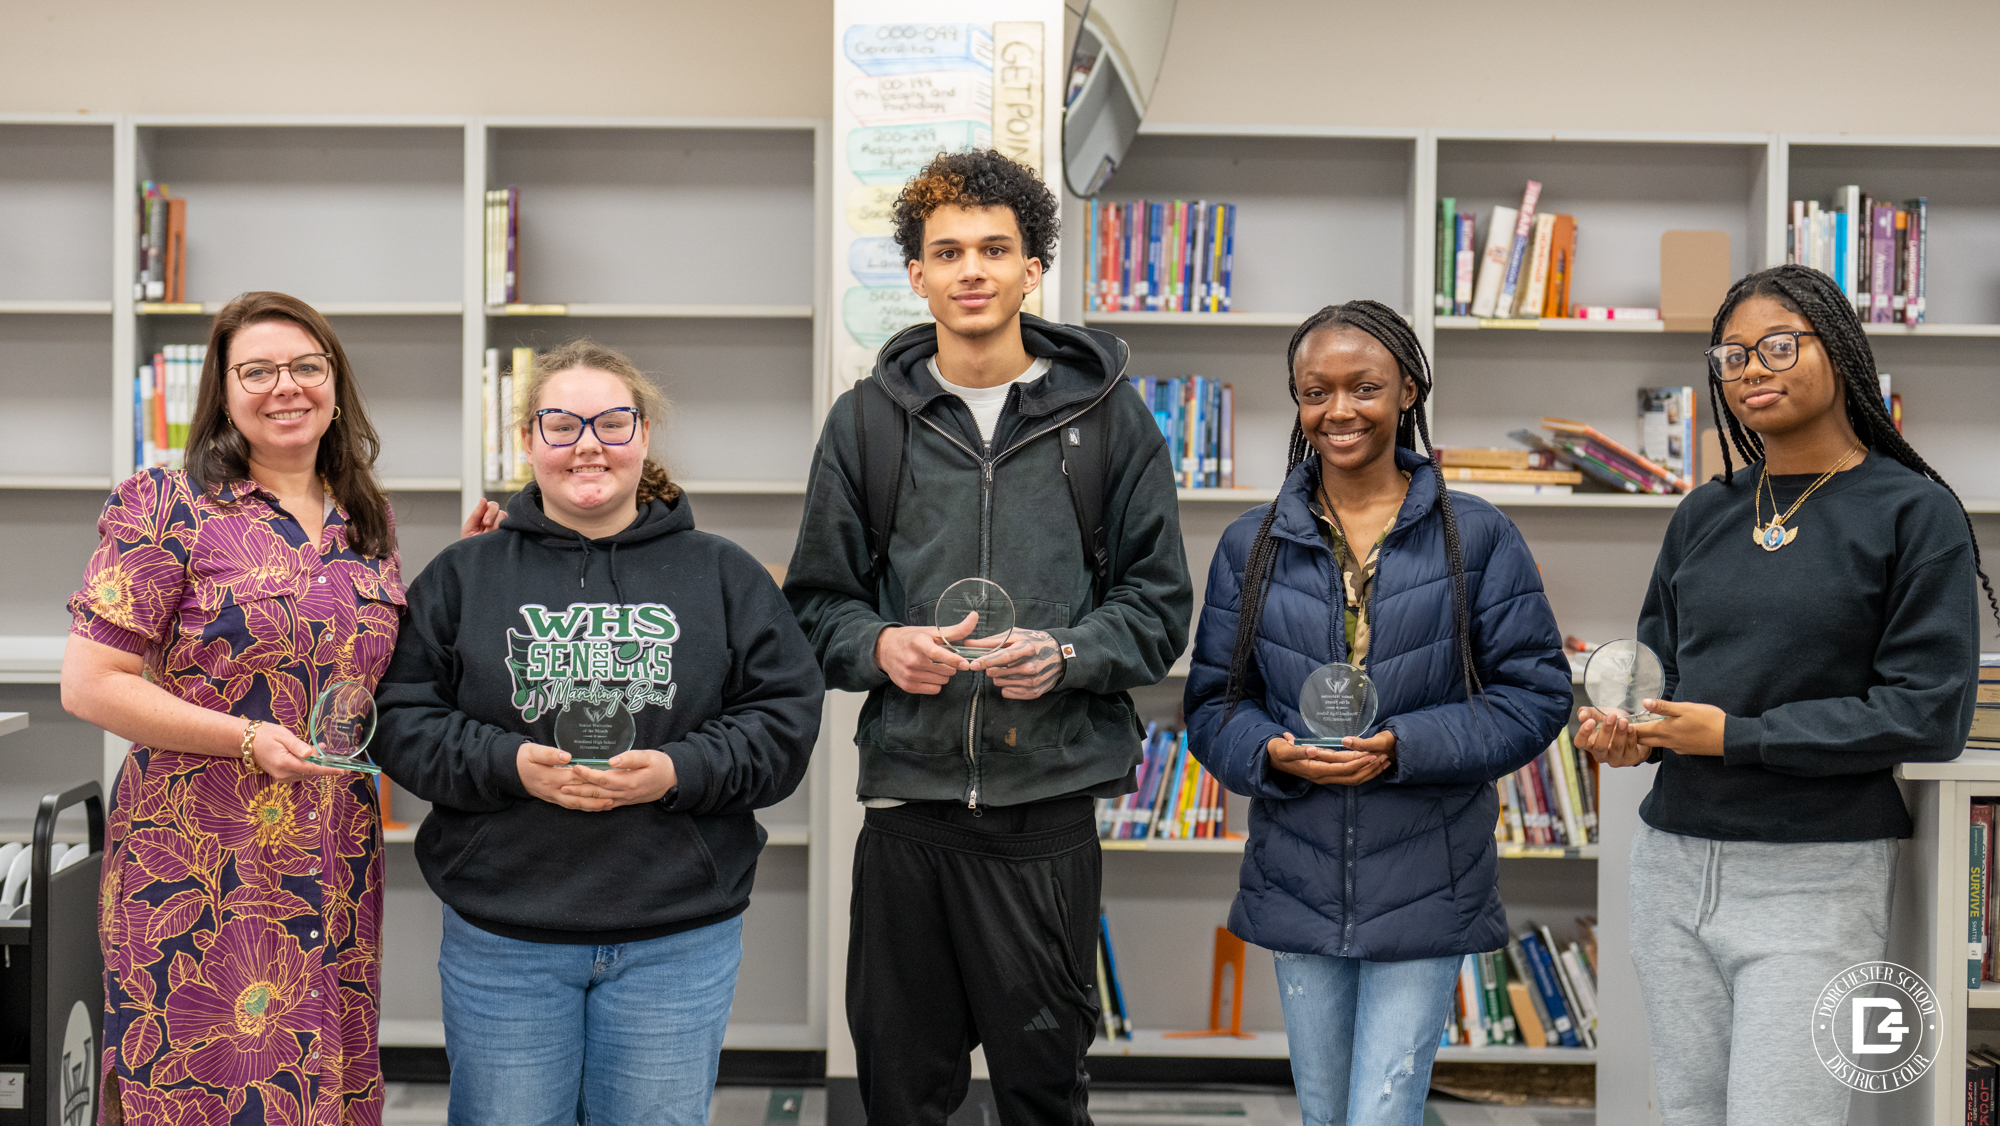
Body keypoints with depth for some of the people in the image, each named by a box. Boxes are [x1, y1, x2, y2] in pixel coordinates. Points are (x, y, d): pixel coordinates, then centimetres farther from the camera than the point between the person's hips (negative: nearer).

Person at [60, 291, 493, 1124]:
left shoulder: (364, 525, 12)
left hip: (335, 866, 5)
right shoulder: (173, 508, -5)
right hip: (197, 864, -5)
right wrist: (247, 737, -16)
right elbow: (89, 683, -8)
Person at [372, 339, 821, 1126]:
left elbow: (785, 717, 0)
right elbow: (402, 722, 1)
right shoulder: (462, 577, 6)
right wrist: (510, 764, -16)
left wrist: (679, 771, -16)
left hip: (679, 936, 0)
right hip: (501, 938, 0)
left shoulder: (724, 576, 6)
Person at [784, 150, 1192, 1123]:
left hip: (1049, 798, -1)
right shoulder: (867, 419, 8)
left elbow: (1158, 603, 4)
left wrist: (1064, 655, -15)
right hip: (907, 795, 1)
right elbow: (817, 603, 10)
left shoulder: (1106, 415, 4)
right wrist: (881, 646, -12)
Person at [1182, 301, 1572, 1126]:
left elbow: (1535, 694, -5)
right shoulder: (1252, 546, 5)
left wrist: (1402, 747, -18)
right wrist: (1274, 752, -15)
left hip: (1424, 889, -3)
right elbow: (1213, 703, 7)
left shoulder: (1477, 538, -3)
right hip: (1297, 884, 3)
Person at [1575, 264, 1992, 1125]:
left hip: (1816, 879, -5)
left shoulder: (1915, 513, -5)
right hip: (1674, 860, 6)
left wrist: (1738, 735, -15)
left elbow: (1927, 714, -11)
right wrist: (1631, 729, -5)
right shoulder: (1704, 514, 11)